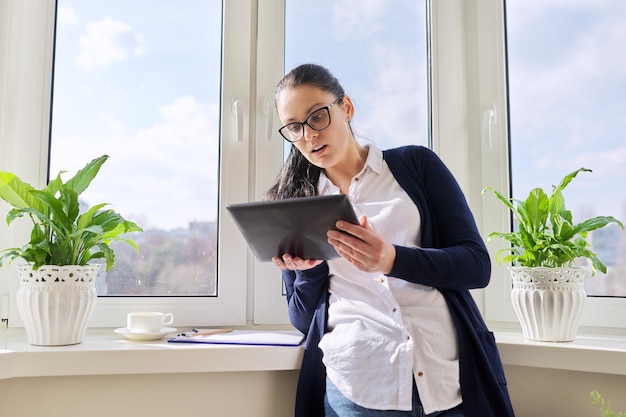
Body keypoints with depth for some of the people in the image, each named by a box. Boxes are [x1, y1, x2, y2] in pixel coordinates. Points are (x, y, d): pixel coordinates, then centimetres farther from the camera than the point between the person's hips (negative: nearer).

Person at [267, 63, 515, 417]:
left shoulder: (415, 163, 3)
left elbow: (477, 264, -5)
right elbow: (302, 318, 9)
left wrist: (392, 260, -21)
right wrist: (308, 268, -11)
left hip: (450, 377, -1)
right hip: (355, 387, 1)